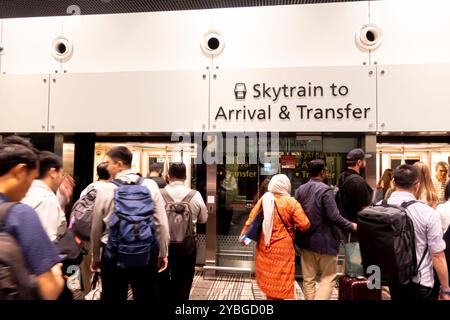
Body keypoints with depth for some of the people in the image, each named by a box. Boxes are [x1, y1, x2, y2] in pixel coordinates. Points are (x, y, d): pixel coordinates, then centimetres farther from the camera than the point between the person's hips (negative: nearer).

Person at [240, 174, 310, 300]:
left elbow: (252, 218, 2)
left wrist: (244, 234, 11)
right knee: (280, 281, 7)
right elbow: (304, 225, -14)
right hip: (283, 247, -4)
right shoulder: (292, 202, -9)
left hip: (264, 245, 4)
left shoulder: (264, 199, 0)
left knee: (269, 277, 19)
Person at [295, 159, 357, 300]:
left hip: (306, 240, 6)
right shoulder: (325, 190, -17)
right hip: (324, 241, -6)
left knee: (308, 279, 13)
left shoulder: (300, 190, 4)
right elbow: (334, 216, -21)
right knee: (328, 278, 8)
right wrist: (351, 226, -7)